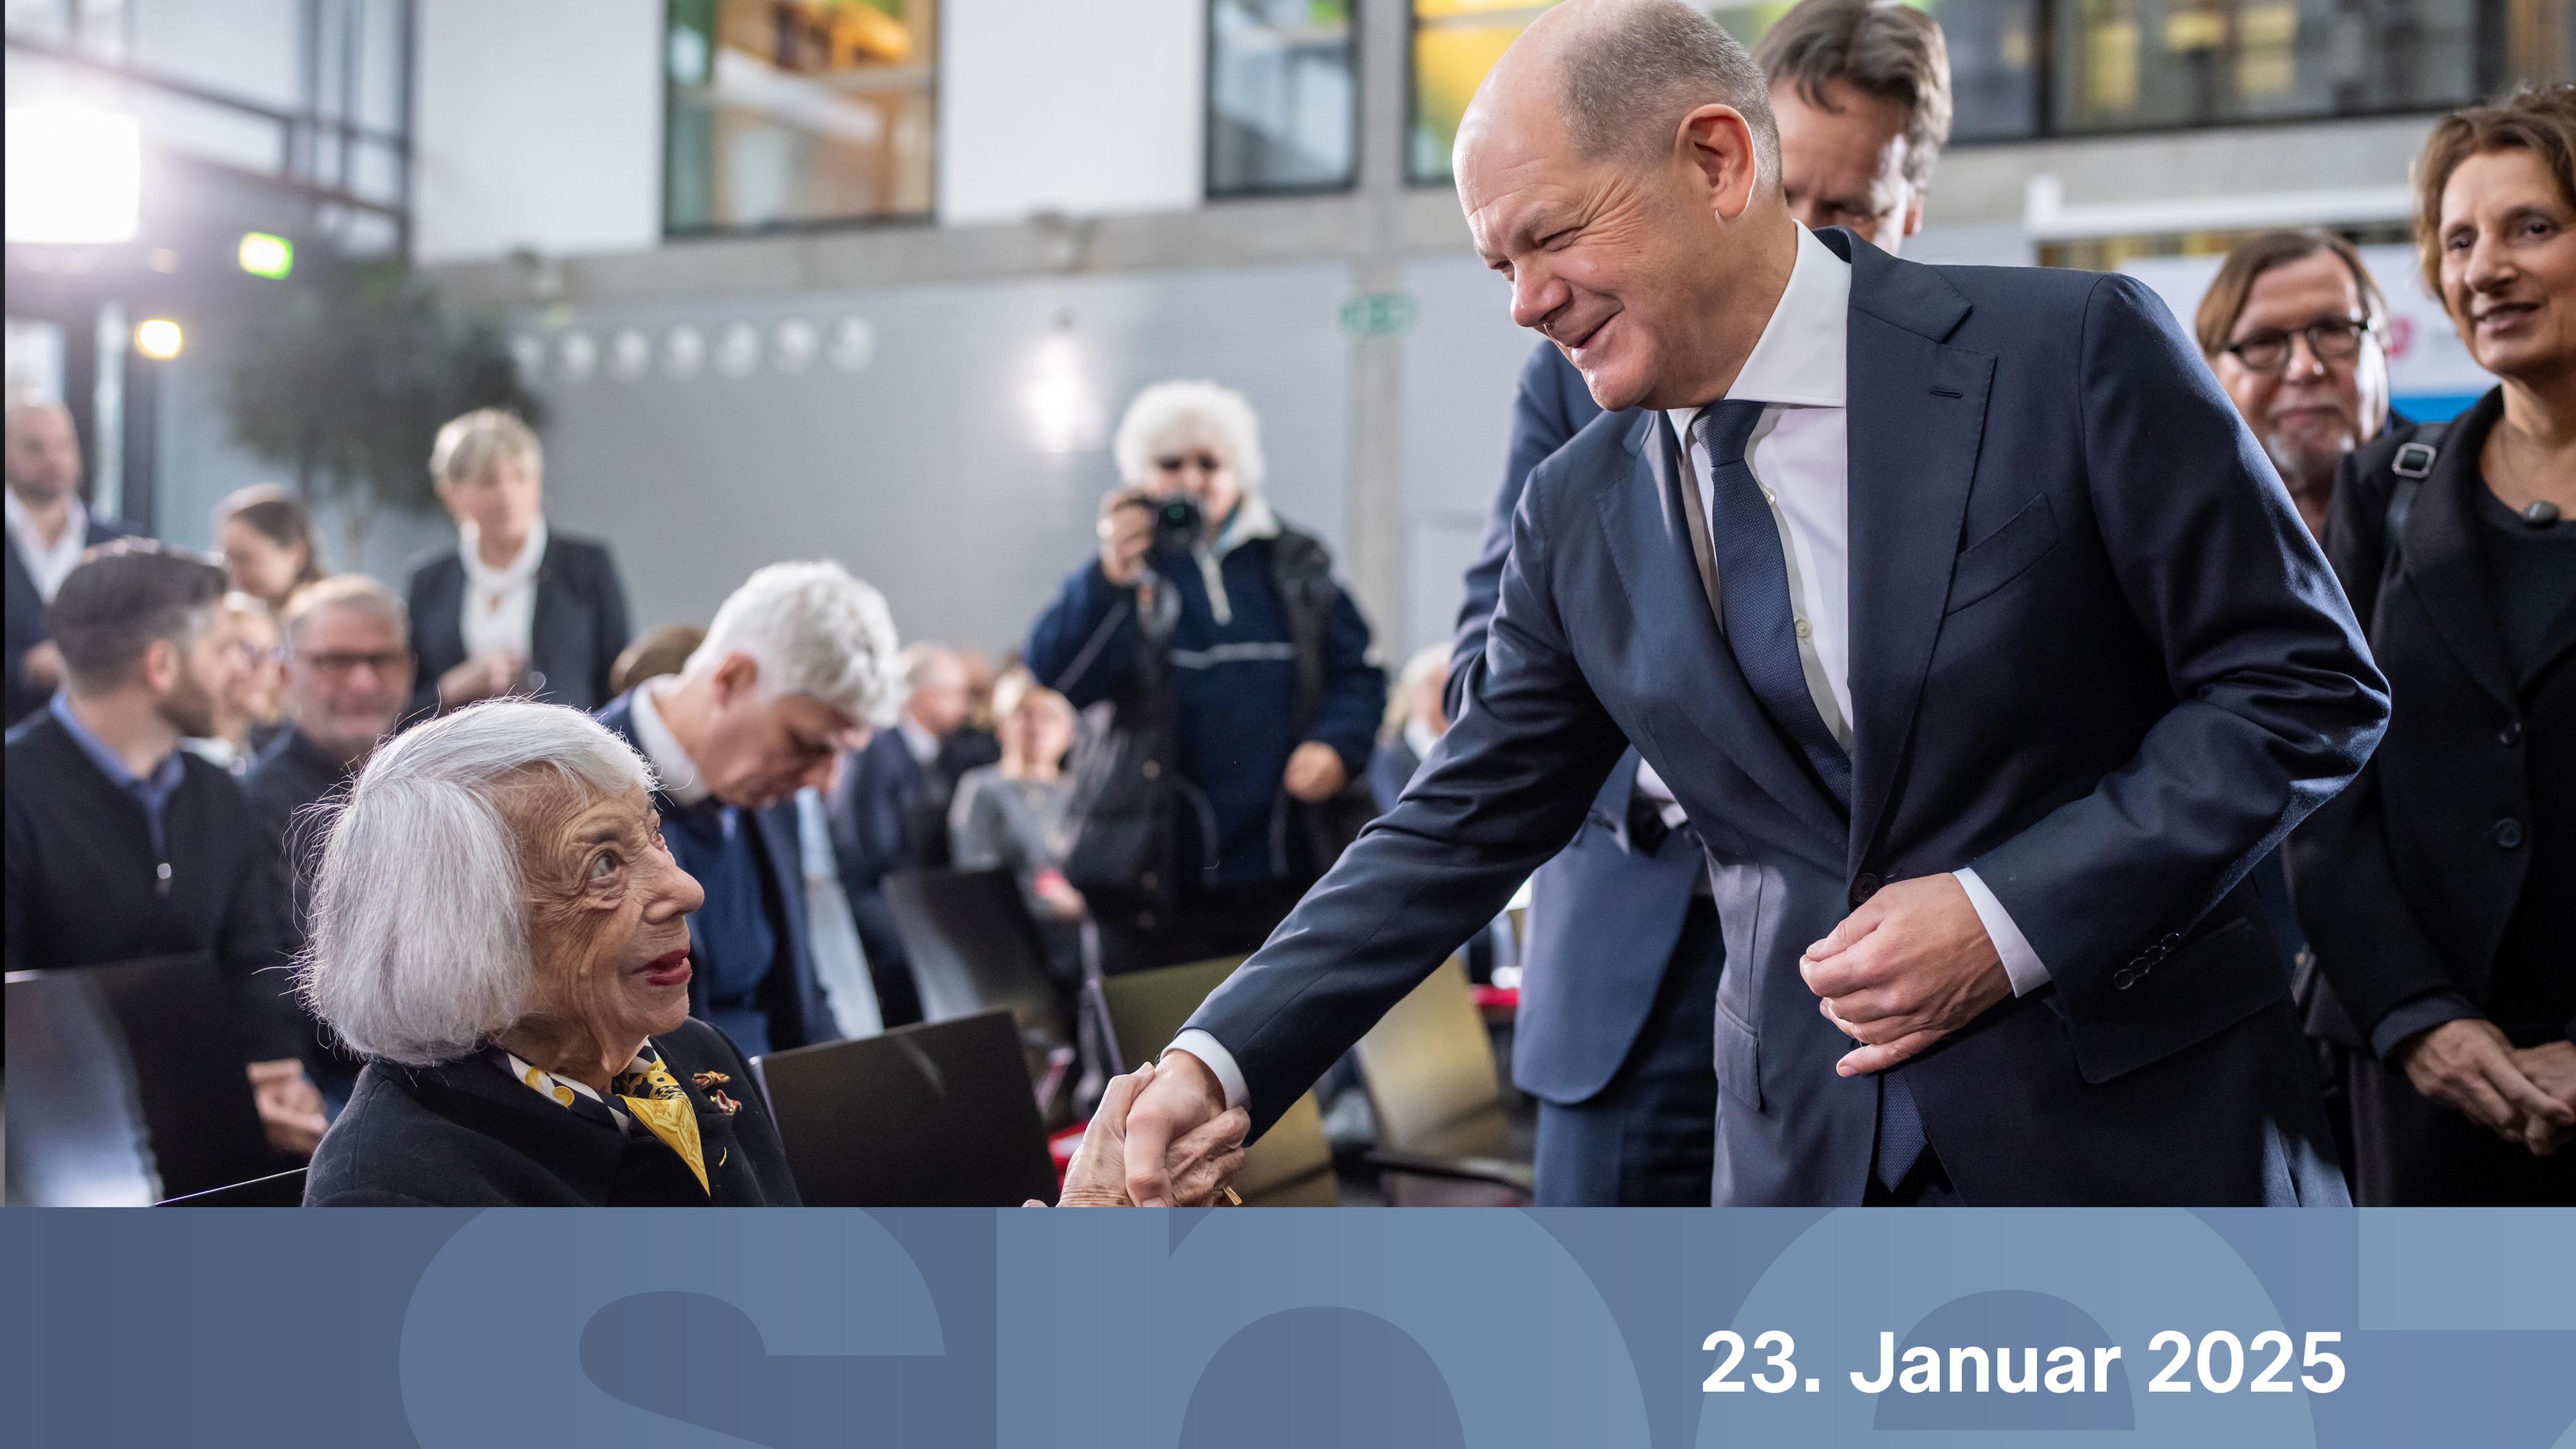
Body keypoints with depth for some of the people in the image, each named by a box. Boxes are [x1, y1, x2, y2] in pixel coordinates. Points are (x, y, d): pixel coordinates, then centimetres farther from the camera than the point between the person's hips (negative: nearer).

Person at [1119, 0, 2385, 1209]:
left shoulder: (2075, 350, -10)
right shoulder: (1579, 515, 3)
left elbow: (2303, 685, -7)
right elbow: (1464, 830, 6)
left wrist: (2010, 914, -17)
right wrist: (1222, 1062, -5)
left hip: (2136, 1132, -2)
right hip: (1807, 1161, 3)